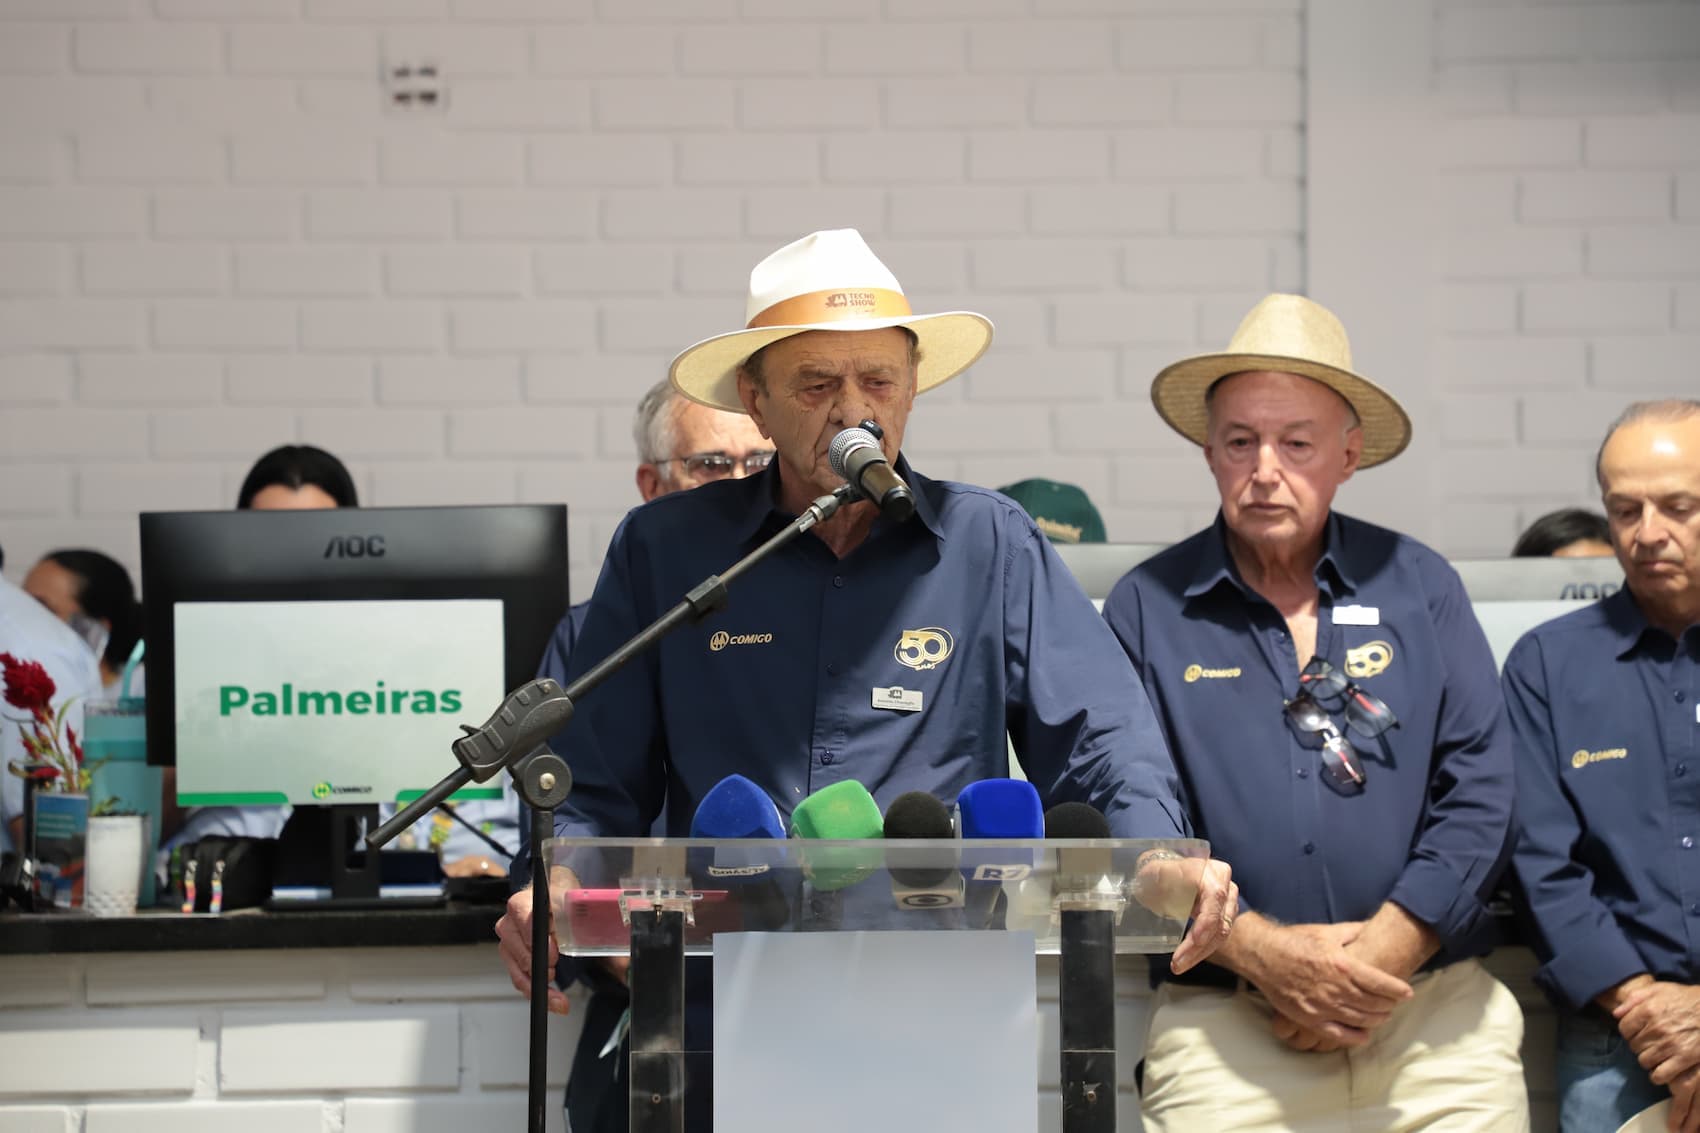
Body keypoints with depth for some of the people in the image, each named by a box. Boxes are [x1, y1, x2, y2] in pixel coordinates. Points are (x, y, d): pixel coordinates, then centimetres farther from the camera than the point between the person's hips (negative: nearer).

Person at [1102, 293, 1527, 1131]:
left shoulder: (1420, 587, 9)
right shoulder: (1146, 608, 5)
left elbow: (1479, 790, 2)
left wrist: (1383, 951, -10)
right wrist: (1260, 950, -13)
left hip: (1437, 1021, 1)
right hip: (1223, 1028, -1)